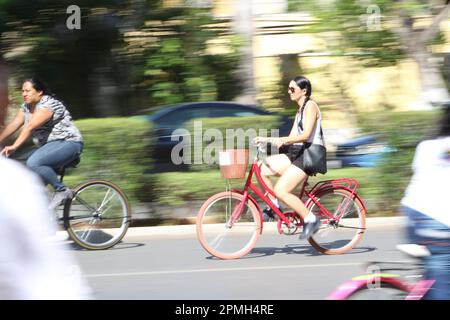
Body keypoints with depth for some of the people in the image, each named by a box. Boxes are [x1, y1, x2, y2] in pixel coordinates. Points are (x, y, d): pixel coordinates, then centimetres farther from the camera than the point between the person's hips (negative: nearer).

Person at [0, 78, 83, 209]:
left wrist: (14, 147, -39)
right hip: (49, 145, 9)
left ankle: (62, 191, -18)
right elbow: (13, 125, 3)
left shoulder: (49, 104, -19)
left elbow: (30, 126, -30)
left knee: (33, 163, -30)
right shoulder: (26, 106, 10)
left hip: (68, 143, -9)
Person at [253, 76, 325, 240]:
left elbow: (306, 135, -20)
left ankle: (311, 219, -9)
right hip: (297, 153, 9)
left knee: (281, 191, -20)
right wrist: (266, 139, 7)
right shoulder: (300, 110, 20)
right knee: (261, 168, -5)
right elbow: (292, 138, 16)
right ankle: (273, 206, 5)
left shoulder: (310, 106, -8)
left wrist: (283, 140, -28)